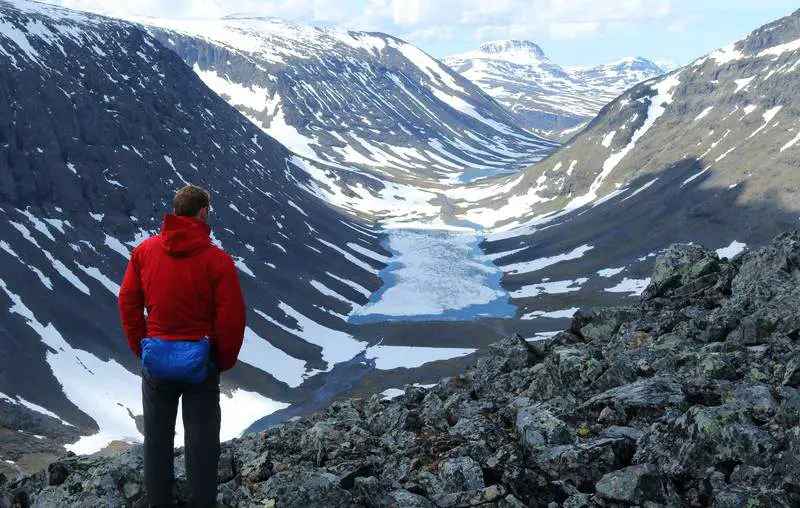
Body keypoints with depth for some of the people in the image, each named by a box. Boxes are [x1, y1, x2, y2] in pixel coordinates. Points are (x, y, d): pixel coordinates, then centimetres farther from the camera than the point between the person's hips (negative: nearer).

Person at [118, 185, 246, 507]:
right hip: (200, 362, -3)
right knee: (201, 441, 9)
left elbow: (128, 303, 3)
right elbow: (232, 318, -14)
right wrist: (224, 360, 2)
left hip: (155, 359, 3)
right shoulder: (216, 260, -15)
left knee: (157, 438, 17)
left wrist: (140, 348, 13)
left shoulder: (145, 250, -4)